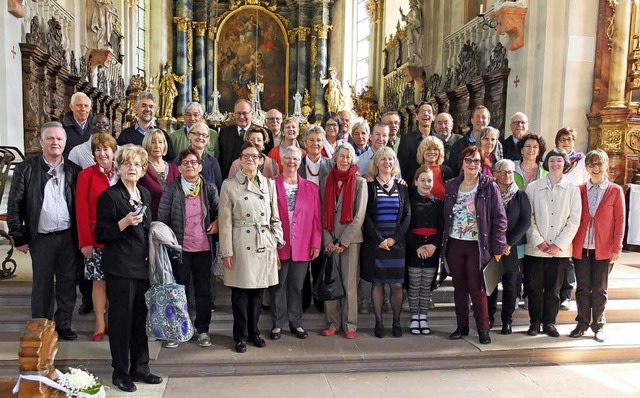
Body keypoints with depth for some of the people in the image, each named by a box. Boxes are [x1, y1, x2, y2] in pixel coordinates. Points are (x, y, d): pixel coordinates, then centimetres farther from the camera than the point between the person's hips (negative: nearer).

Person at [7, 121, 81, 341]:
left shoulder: (73, 170, 3)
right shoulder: (25, 169, -3)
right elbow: (14, 206, -3)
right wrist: (19, 238, -5)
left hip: (68, 236, 2)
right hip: (41, 238, -2)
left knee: (67, 282, 9)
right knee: (42, 285, 9)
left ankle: (63, 324, 24)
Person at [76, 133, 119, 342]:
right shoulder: (86, 175, -3)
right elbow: (81, 210, -6)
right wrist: (85, 242, -11)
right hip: (97, 237, -2)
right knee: (99, 281, 5)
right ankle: (100, 324, 18)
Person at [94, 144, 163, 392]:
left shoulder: (145, 195, 13)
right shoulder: (109, 196, -7)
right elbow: (100, 235, -9)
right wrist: (125, 222, -22)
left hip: (143, 267, 6)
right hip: (120, 268, -6)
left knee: (141, 318, 12)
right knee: (121, 320, 3)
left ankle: (140, 368, 24)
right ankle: (120, 372, 17)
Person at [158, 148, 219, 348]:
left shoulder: (210, 188, 3)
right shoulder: (172, 189, -3)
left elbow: (219, 211, 13)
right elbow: (162, 218, -2)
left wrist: (217, 222, -7)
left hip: (203, 248, 2)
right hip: (180, 247, -1)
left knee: (203, 290, 10)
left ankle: (203, 330, 25)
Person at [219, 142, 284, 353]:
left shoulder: (269, 184, 9)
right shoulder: (229, 185, 0)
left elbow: (275, 217, 12)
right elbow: (225, 221, -3)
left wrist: (278, 241, 5)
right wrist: (226, 251, -6)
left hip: (264, 244, 3)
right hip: (241, 245, -3)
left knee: (258, 290, 10)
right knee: (240, 292, 3)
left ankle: (253, 331, 27)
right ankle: (240, 336, 19)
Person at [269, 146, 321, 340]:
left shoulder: (311, 188, 6)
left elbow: (316, 218, 5)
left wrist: (316, 244, -1)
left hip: (302, 247, 2)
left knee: (297, 286, 11)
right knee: (278, 286, 8)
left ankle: (296, 323, 24)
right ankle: (277, 324, 21)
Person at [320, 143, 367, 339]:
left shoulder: (359, 182, 0)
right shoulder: (326, 181, 8)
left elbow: (359, 215, -5)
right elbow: (323, 213, 7)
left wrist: (344, 241, -10)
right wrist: (327, 240, -4)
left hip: (350, 238, -2)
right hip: (330, 239, 2)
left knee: (349, 282, 0)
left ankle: (350, 324, 10)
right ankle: (332, 323, 14)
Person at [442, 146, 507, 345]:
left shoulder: (489, 186, -5)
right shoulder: (451, 186, 7)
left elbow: (500, 218, -5)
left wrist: (497, 247, -9)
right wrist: (443, 243, 6)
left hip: (477, 245, -4)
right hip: (454, 244, 4)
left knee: (476, 288, -1)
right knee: (459, 287, 11)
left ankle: (483, 328, 14)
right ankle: (462, 326, 23)